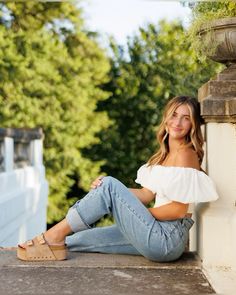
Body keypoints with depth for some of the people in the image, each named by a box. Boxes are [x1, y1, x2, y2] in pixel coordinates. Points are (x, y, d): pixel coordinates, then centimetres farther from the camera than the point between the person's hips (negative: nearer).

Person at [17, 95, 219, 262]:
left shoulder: (185, 154, -10)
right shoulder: (166, 154, 18)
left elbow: (179, 209, -16)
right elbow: (147, 194, 13)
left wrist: (134, 213, -6)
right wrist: (104, 190, -1)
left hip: (168, 239, -9)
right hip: (161, 235, 9)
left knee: (110, 185, -14)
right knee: (82, 237, 10)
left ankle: (56, 235, -8)